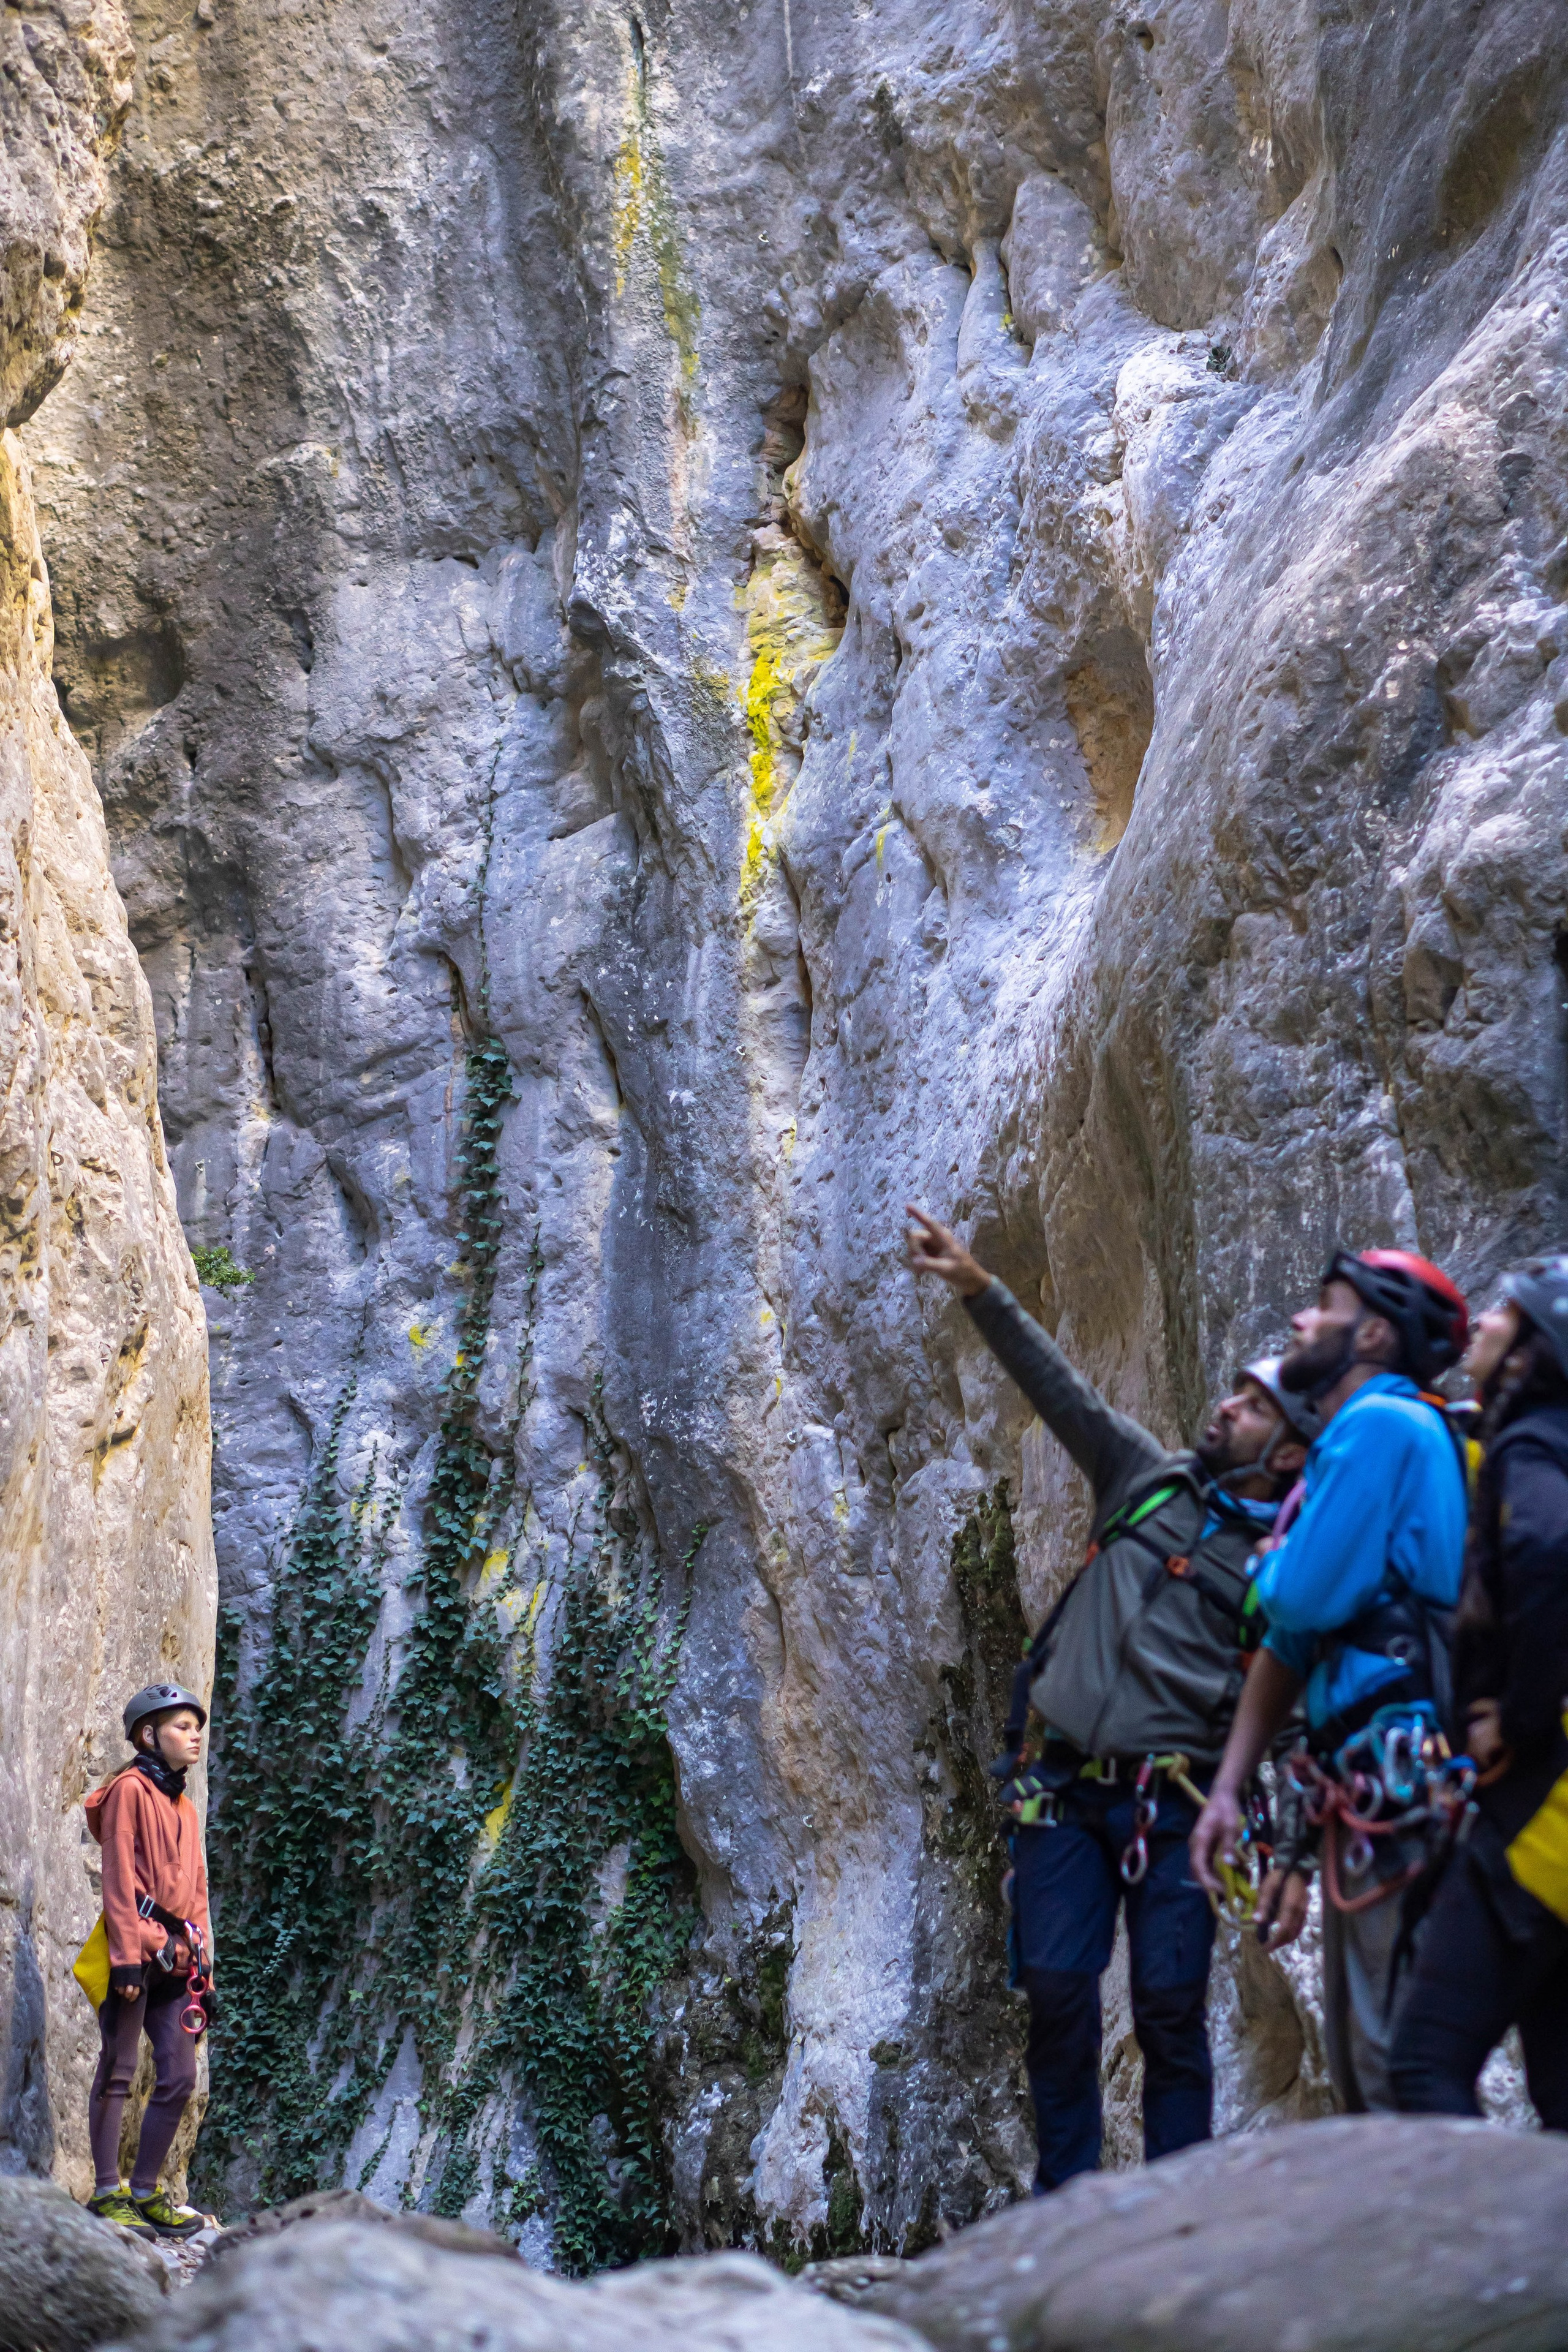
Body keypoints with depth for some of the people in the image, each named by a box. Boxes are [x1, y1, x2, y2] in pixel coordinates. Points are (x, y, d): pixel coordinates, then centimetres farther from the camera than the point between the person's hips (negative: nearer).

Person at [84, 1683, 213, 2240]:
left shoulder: (184, 1806, 21)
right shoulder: (130, 1790, -2)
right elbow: (119, 1877, -9)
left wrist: (204, 1967, 17)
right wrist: (127, 1954, -16)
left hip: (176, 1958, 8)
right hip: (137, 1949, -8)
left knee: (179, 2077, 4)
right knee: (118, 2071, -4)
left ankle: (145, 2193, 11)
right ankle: (107, 2195, -1)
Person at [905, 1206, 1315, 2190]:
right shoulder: (1148, 1481, 11)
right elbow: (1060, 1388, 7)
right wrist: (978, 1286, -2)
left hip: (1174, 1805, -2)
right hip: (1066, 1789, 3)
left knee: (1171, 2010, -4)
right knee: (1059, 1996, -2)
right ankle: (1064, 2207, 8)